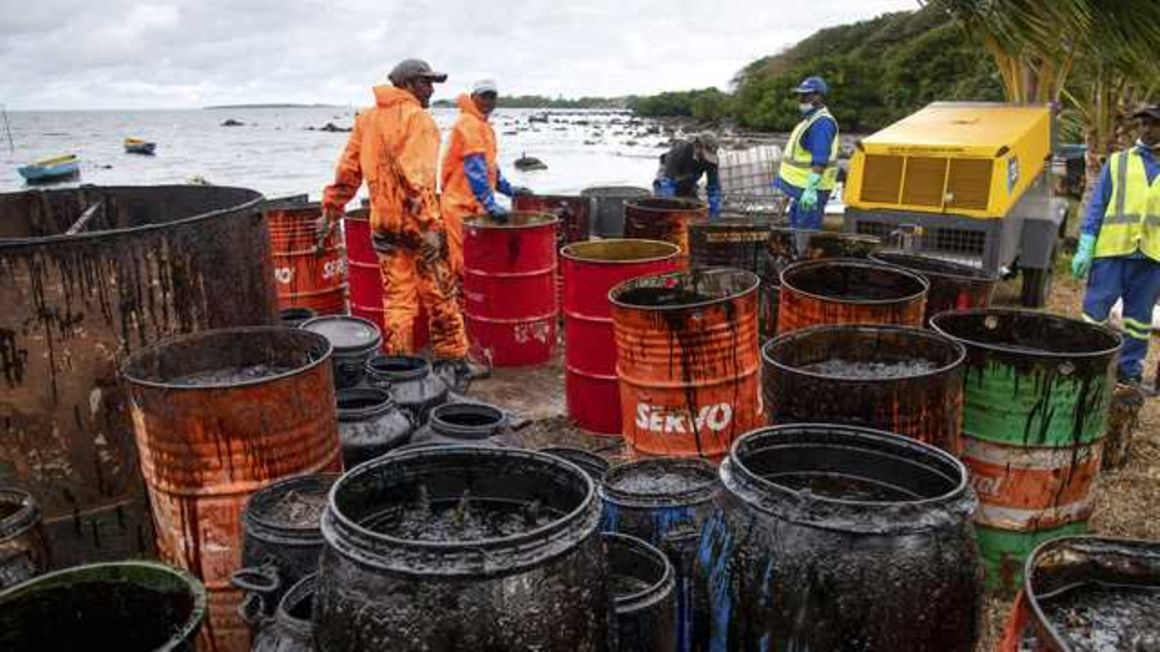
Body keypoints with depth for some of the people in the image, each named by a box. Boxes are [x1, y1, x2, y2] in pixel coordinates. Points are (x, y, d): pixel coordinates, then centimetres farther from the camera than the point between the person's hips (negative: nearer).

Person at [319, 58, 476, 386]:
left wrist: (331, 211, 16)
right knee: (439, 296, 6)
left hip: (384, 224, 6)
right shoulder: (417, 118, -9)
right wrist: (428, 225, -25)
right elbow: (416, 176, -21)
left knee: (397, 299, 11)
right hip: (415, 223, -6)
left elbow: (347, 170, 10)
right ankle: (453, 361, 15)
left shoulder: (366, 118, 11)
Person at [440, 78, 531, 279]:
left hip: (474, 204, 10)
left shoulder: (483, 126, 17)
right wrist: (490, 204, -30)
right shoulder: (468, 124, -13)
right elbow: (475, 169, -24)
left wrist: (509, 189, 19)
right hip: (462, 205, -10)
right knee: (466, 262, -8)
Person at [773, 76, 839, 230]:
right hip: (801, 187, 11)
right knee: (795, 223, 18)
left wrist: (811, 188, -31)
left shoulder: (822, 123, -18)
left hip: (812, 189, -11)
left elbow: (820, 161, -26)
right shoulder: (811, 118, 17)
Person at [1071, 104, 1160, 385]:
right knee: (1095, 309, -1)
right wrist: (1085, 248, -4)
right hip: (1111, 249, -1)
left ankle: (1130, 369, 18)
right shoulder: (1118, 162, 8)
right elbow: (1096, 205, 4)